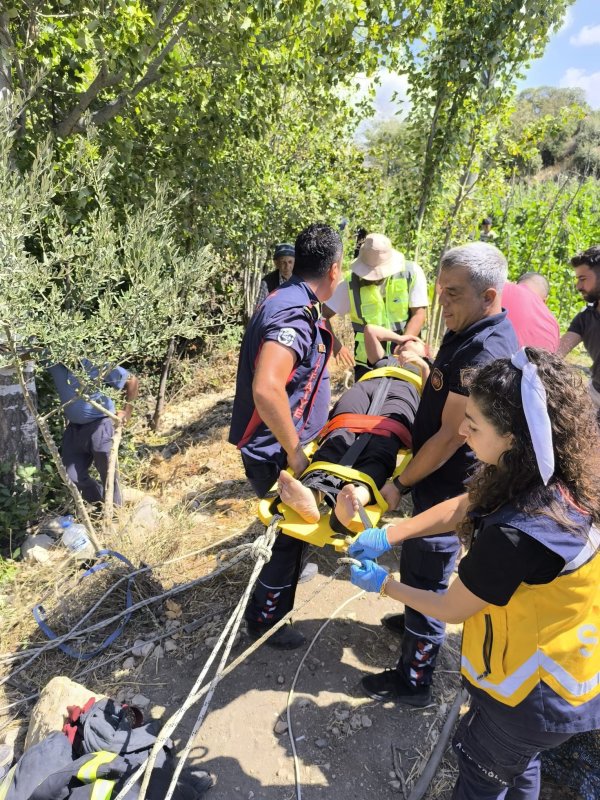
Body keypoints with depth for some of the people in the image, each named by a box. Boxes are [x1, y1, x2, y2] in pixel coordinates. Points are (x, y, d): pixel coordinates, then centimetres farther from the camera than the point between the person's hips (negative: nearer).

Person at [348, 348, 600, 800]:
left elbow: (451, 609, -21)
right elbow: (463, 508, -3)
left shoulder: (514, 535, -41)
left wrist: (383, 584, -5)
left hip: (536, 697, -7)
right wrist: (386, 535, -6)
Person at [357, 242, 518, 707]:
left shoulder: (484, 353, -29)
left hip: (448, 487, -10)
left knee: (426, 575, 6)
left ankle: (414, 681, 26)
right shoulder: (470, 332, 3)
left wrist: (401, 484, -18)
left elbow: (451, 437, -26)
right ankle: (418, 621, 52)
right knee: (422, 565, 27)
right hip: (440, 477, 10)